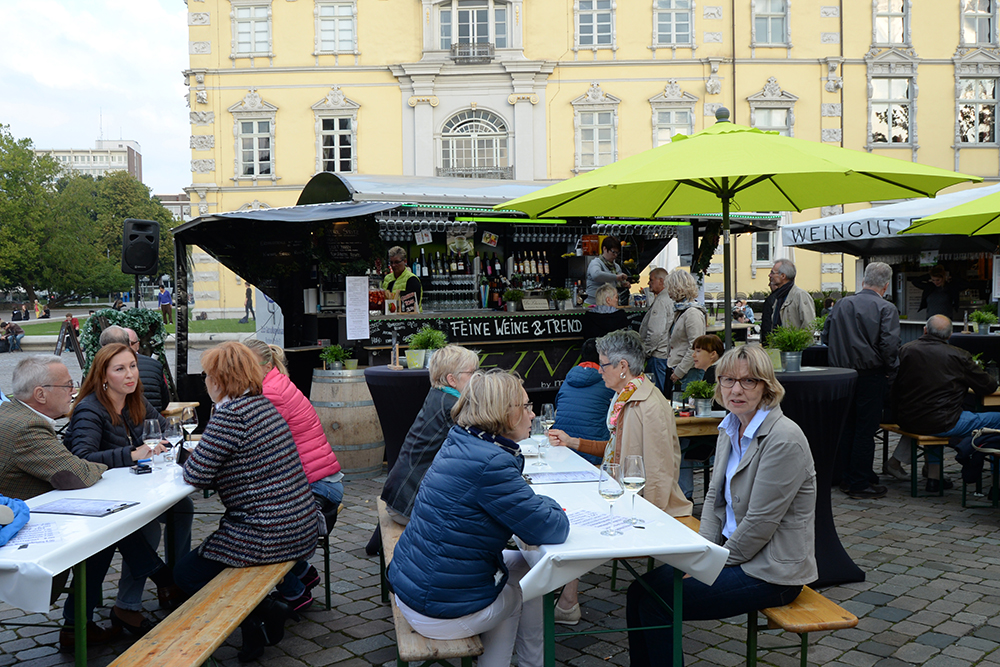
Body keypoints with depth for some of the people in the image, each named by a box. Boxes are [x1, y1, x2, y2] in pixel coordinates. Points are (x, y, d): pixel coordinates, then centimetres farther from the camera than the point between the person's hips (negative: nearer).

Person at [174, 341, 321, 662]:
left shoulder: (231, 414, -18)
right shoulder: (264, 404, 11)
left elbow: (196, 475, -16)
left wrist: (189, 460, 4)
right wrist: (202, 452, 10)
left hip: (271, 535, -10)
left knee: (186, 573, 9)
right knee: (202, 555, 29)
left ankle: (264, 612, 6)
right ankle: (258, 621, 21)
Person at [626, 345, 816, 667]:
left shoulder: (783, 440, -21)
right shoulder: (730, 428, 7)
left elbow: (759, 524, -21)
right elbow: (715, 498, 12)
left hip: (769, 571, -8)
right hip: (729, 553, 8)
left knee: (655, 603, -13)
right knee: (639, 590, -1)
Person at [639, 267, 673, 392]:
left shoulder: (660, 302, -15)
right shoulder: (668, 299, 16)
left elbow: (656, 332, -23)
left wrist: (645, 351, -12)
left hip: (658, 356, -10)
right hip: (667, 354, 10)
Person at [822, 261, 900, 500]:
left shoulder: (841, 304, 5)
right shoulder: (886, 309, -9)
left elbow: (825, 337, 7)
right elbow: (889, 345, -18)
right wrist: (890, 373, -4)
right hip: (871, 377, -5)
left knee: (846, 427, 15)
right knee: (865, 430, 2)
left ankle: (846, 478, 24)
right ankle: (860, 484, 8)